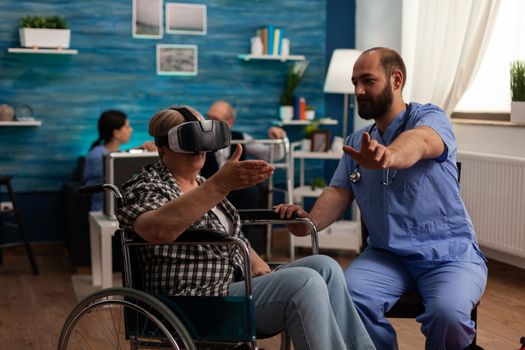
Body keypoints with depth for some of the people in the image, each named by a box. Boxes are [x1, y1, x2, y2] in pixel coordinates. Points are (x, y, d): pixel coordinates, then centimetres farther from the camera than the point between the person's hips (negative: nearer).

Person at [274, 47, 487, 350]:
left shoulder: (430, 118, -4)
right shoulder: (356, 142, 14)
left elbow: (418, 143, -29)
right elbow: (339, 192, 2)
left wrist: (388, 156, -53)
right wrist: (310, 221, -22)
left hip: (450, 254, -3)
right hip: (387, 255, 4)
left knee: (448, 312, -32)